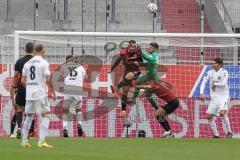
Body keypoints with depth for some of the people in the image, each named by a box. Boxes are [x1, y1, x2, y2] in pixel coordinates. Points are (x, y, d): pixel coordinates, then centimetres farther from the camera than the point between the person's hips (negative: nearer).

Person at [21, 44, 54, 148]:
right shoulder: (44, 63, -6)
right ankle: (41, 141, -11)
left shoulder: (27, 63, 10)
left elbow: (23, 80, 9)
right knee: (45, 116, -1)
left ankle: (24, 140, 14)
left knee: (29, 116, 15)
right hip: (40, 93, -6)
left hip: (29, 94, 6)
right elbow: (47, 80, -11)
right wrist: (52, 90, 3)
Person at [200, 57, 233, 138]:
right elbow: (203, 82, 4)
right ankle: (216, 135, 8)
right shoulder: (210, 72, 4)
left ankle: (229, 132, -9)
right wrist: (201, 93, -7)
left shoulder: (224, 72, -9)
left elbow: (224, 83, -22)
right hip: (214, 97, 5)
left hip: (223, 97, -5)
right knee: (209, 116, -4)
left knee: (222, 113, -26)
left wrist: (214, 84, -9)